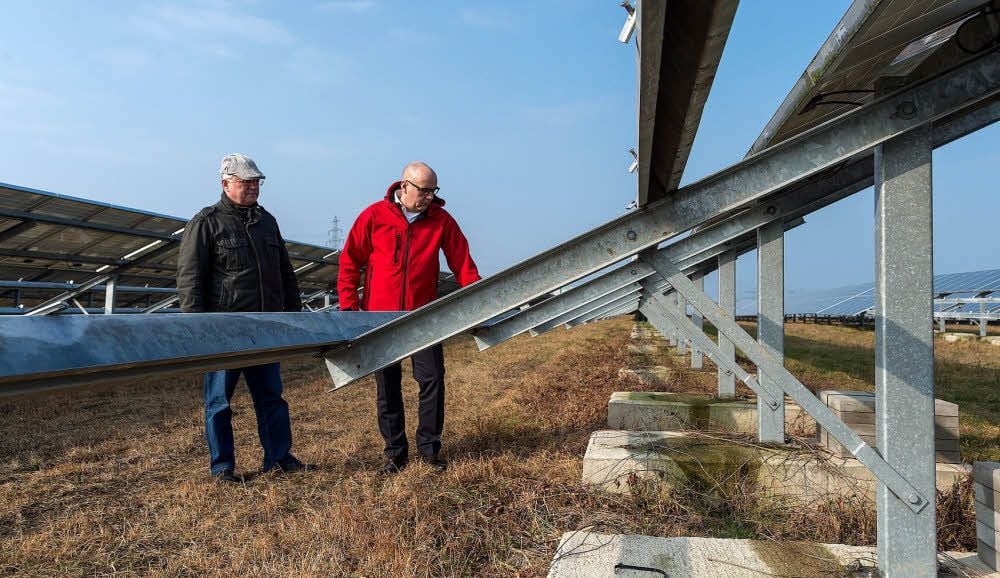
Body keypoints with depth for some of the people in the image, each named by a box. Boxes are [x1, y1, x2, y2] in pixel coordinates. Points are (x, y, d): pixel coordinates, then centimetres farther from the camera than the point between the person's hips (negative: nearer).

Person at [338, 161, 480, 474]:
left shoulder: (442, 221, -1)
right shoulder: (374, 216, -4)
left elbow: (462, 263, 0)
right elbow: (349, 262, 1)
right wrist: (349, 304, -4)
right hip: (380, 316, 0)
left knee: (432, 380, -1)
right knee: (387, 387, 7)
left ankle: (429, 447, 17)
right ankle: (395, 452, 20)